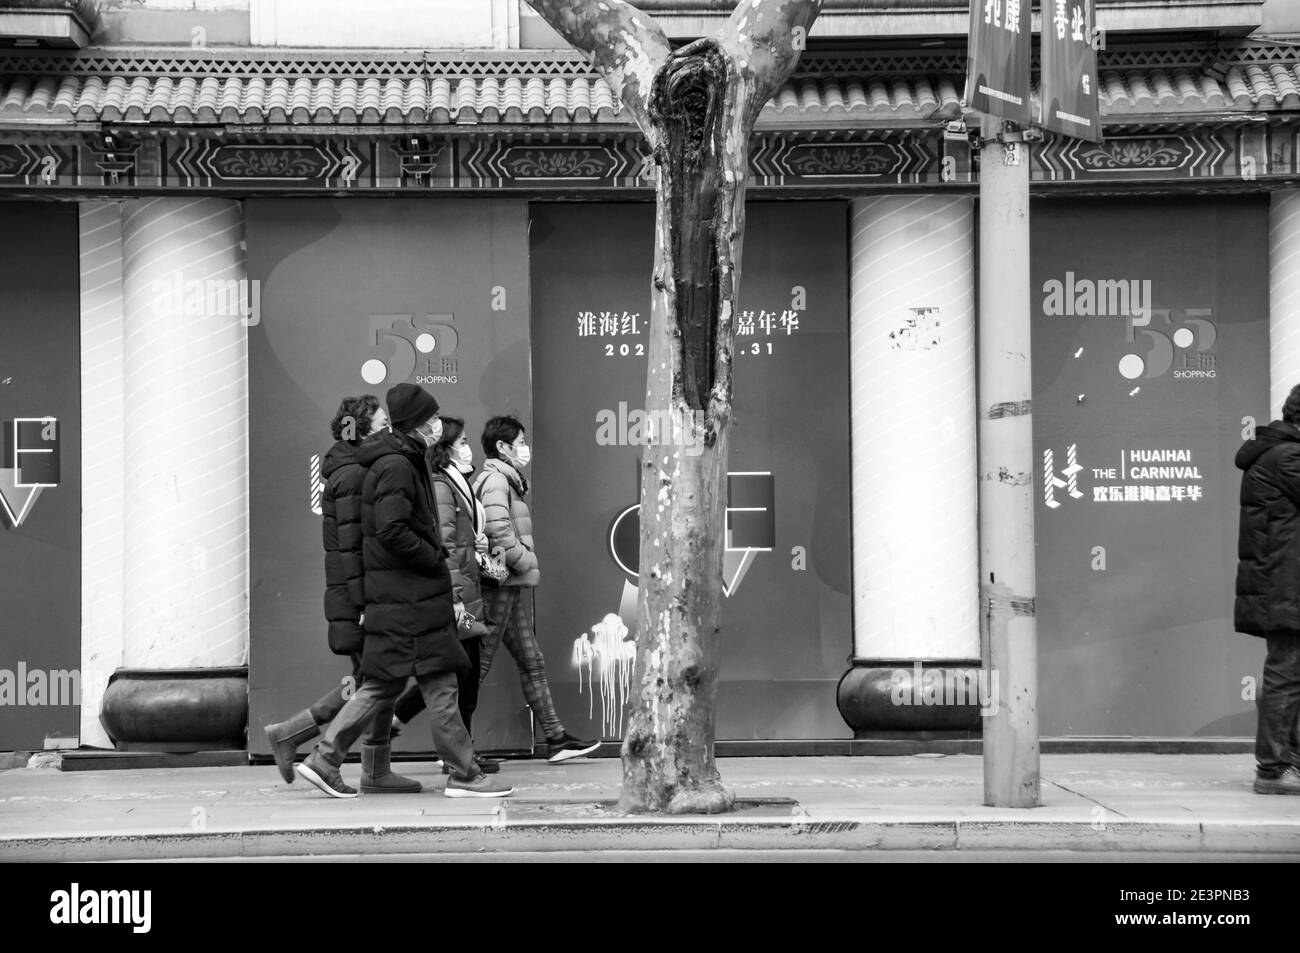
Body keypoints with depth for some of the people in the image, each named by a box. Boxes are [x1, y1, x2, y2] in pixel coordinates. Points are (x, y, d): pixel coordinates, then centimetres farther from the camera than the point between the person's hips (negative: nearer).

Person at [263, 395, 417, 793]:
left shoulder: (357, 473, 17)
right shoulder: (353, 477, -14)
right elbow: (351, 545, -20)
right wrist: (365, 604, -22)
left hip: (361, 596, 10)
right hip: (357, 596, -10)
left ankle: (287, 734, 17)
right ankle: (375, 773, 7)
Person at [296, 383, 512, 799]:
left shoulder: (403, 461, 17)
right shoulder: (397, 466, -15)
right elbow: (392, 531, -23)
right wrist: (436, 559, -13)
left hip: (395, 596, 10)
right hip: (409, 596, -10)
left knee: (382, 685, 12)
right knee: (440, 685, -3)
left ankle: (324, 760, 14)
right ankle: (464, 775, 3)